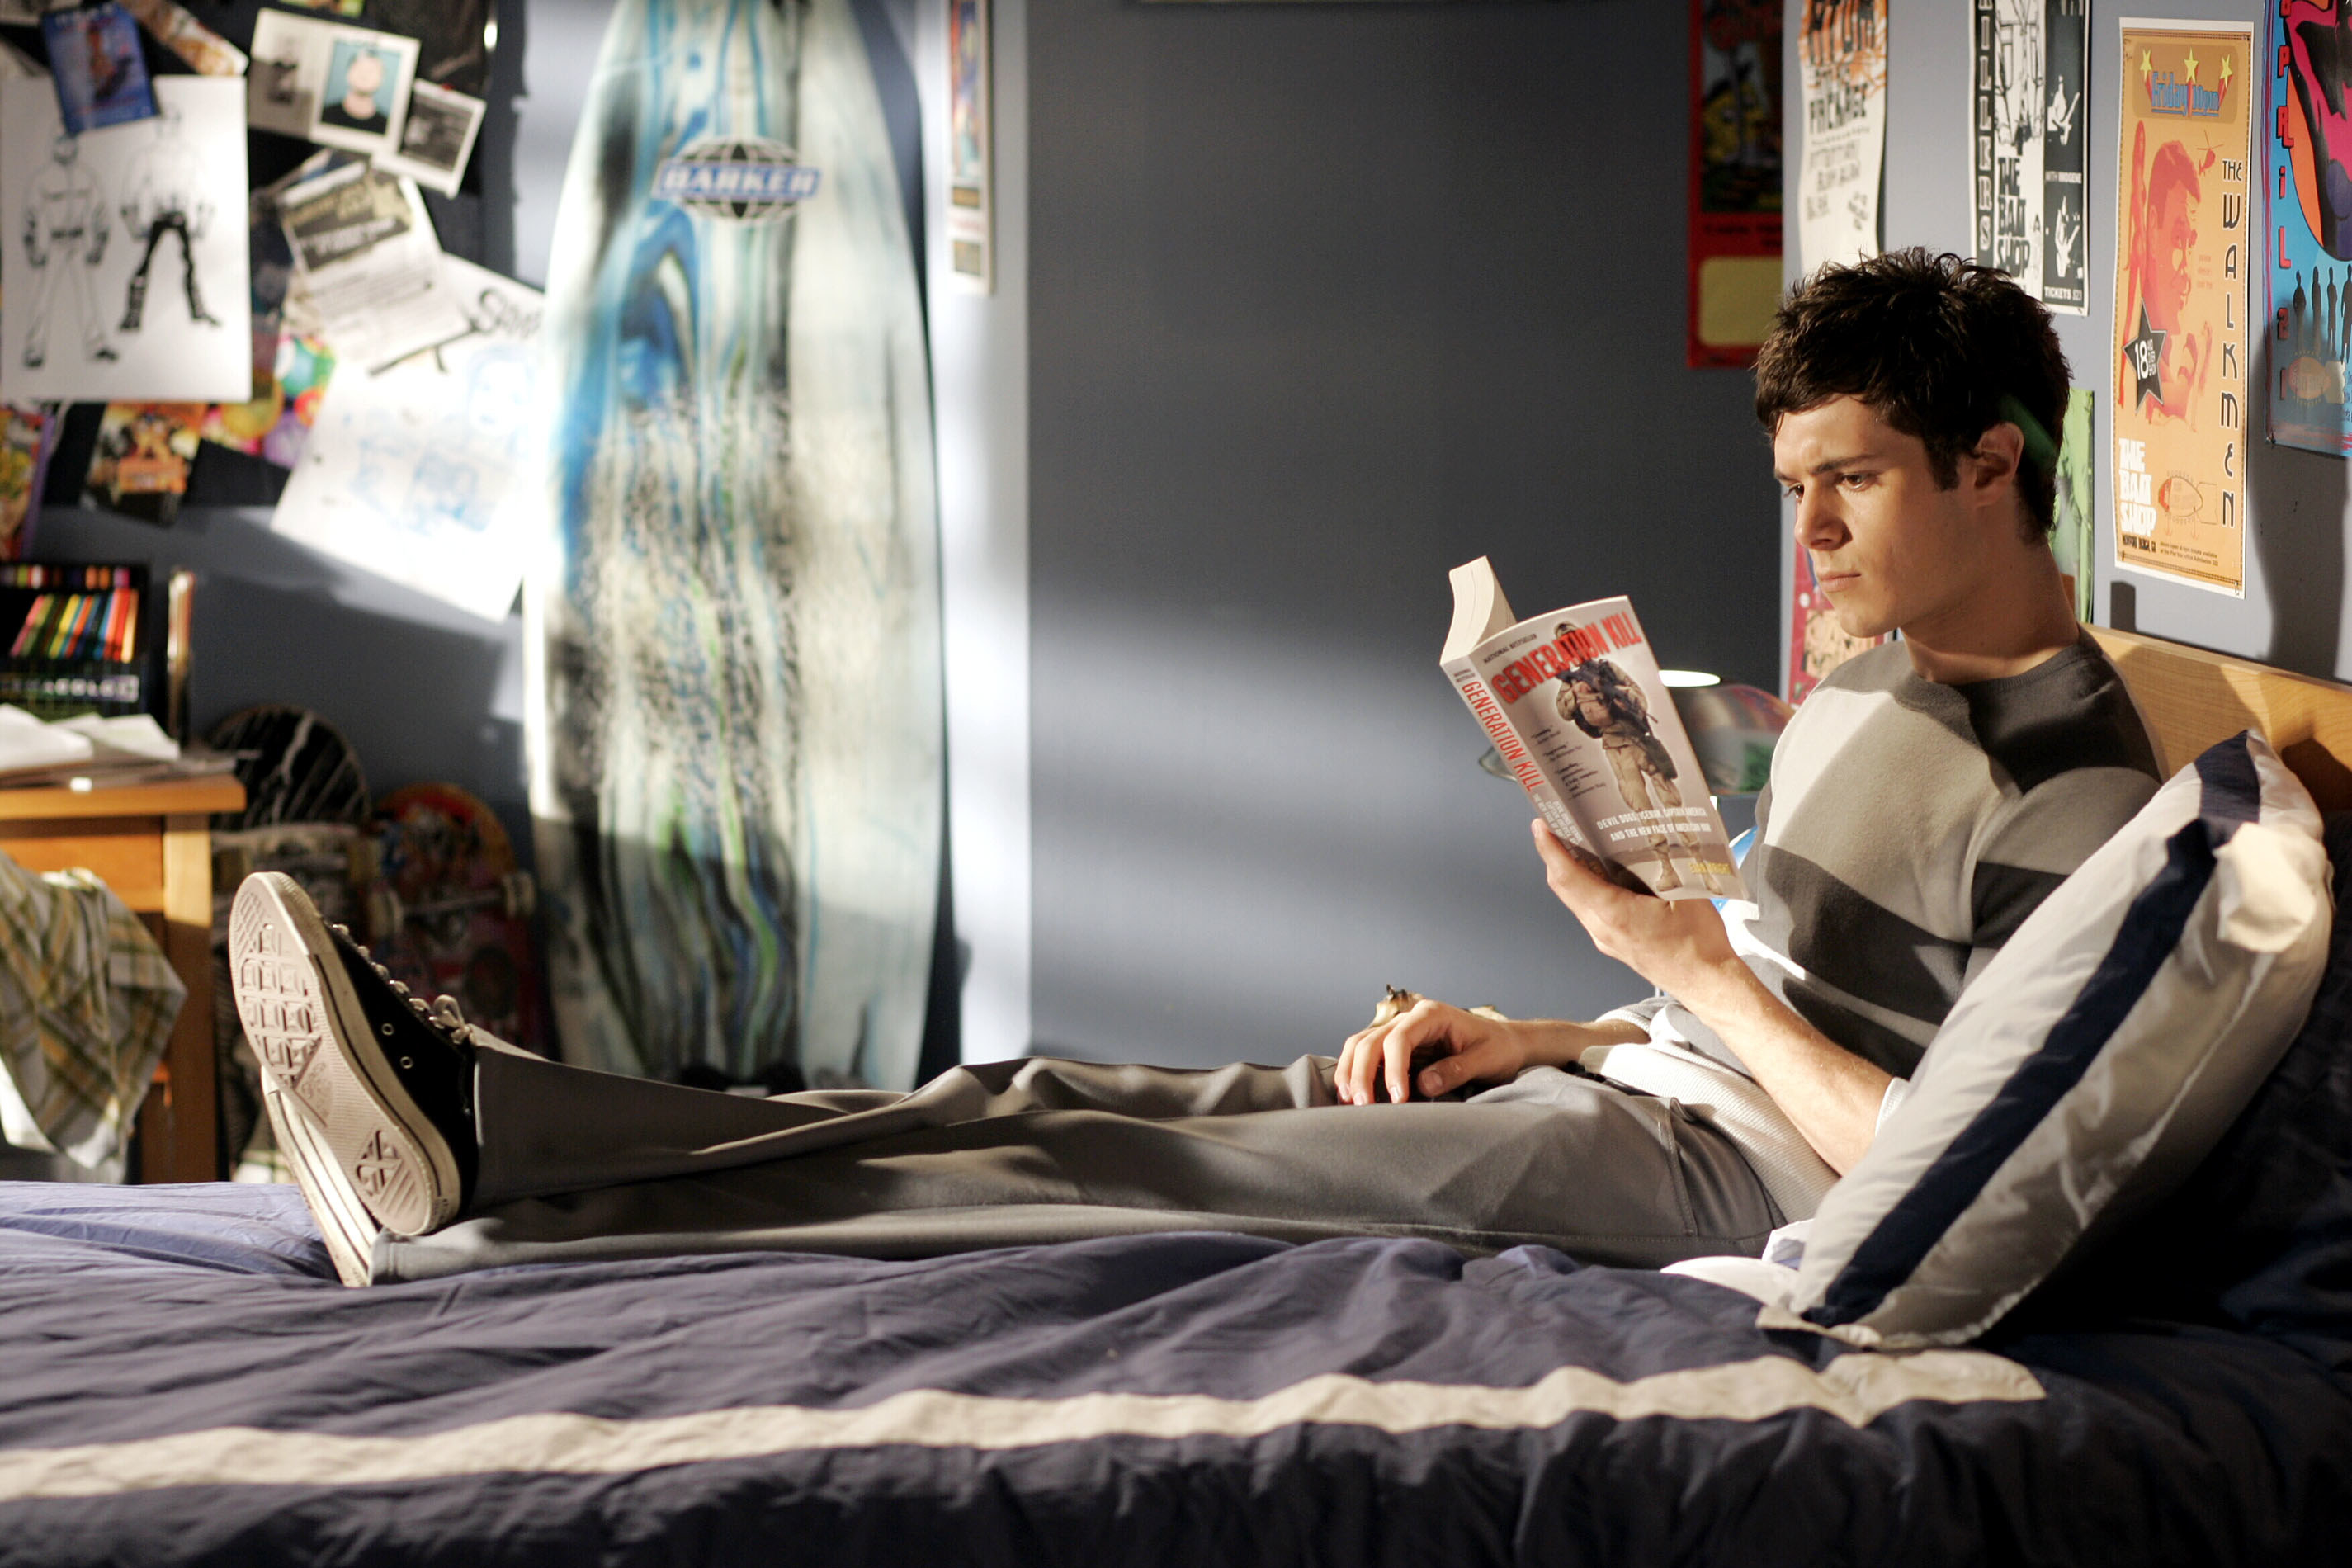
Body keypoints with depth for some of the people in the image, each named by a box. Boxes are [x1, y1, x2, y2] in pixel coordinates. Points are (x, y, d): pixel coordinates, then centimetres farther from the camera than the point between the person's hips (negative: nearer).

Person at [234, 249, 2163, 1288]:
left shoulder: (2078, 800, -12)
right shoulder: (1865, 705, 19)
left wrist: (1696, 964, -16)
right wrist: (1528, 1039, 8)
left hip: (1726, 1182, -9)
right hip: (1648, 1095, 10)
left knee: (1122, 1162, -19)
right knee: (1065, 1099, -7)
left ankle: (450, 1231, -23)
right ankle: (476, 1122, -16)